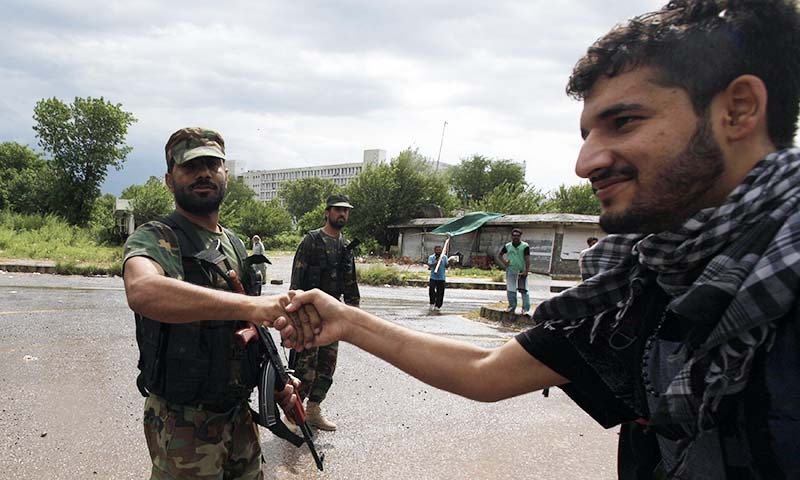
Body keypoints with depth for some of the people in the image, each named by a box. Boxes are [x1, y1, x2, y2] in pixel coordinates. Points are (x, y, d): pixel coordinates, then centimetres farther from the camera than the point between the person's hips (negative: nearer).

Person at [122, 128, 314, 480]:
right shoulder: (154, 239, -13)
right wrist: (250, 305, -45)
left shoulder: (236, 247, 9)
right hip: (183, 426, -6)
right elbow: (142, 291, -38)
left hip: (239, 416, 6)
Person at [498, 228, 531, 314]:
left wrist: (526, 271, -16)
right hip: (510, 271, 3)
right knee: (510, 289, 6)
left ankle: (526, 308, -3)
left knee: (523, 290, -6)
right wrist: (504, 262, 4)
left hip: (521, 271, -3)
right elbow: (500, 255, 20)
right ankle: (512, 306, 20)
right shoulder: (507, 246, 6)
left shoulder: (525, 246, -5)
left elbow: (527, 259, -9)